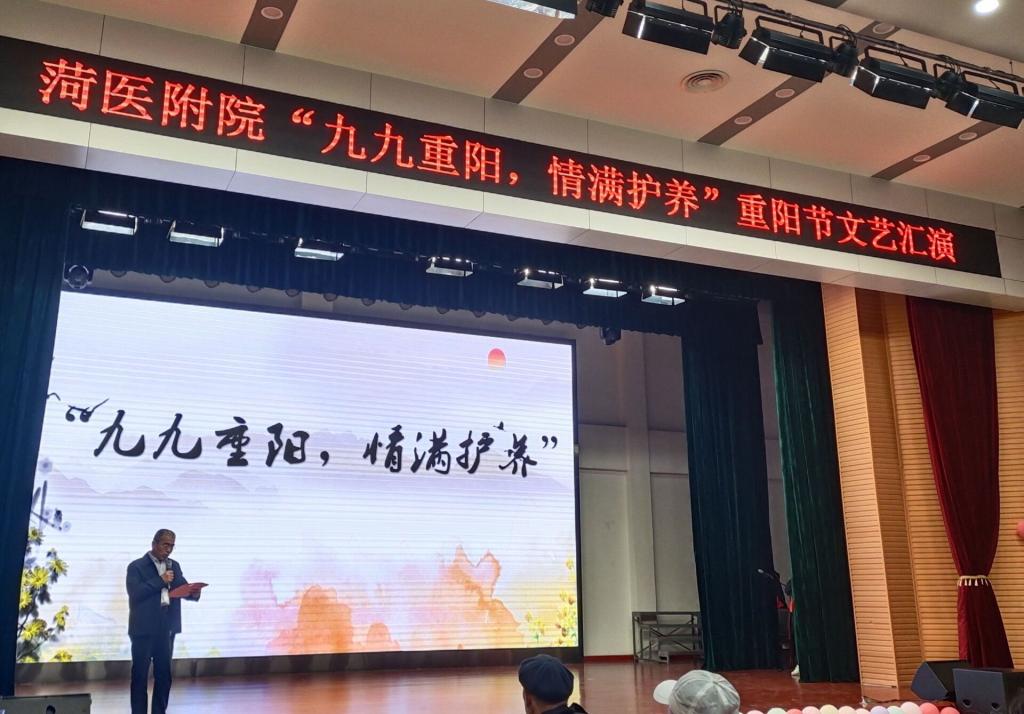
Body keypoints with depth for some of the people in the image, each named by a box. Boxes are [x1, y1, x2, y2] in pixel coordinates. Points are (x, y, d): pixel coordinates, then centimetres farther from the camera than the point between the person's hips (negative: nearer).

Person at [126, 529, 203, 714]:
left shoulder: (174, 566, 12)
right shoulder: (136, 566, -4)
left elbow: (183, 588, 7)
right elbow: (135, 593, -17)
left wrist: (194, 592, -14)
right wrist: (160, 581, -20)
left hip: (166, 628, 5)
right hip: (144, 629, -5)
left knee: (164, 675, 10)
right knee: (140, 675, 3)